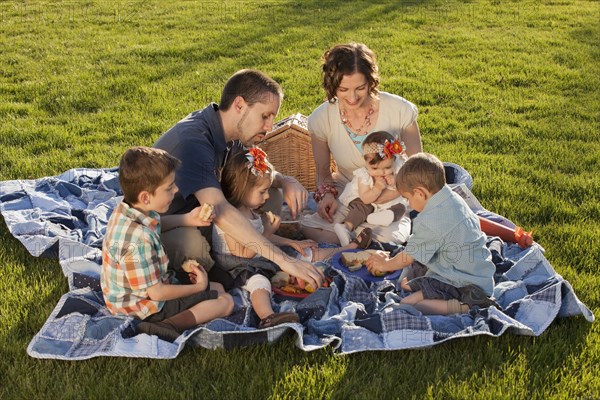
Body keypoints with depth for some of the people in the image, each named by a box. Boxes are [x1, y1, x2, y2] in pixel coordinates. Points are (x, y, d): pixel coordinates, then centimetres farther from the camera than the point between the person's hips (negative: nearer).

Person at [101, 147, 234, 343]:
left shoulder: (124, 211, -6)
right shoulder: (139, 240, -35)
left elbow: (153, 223, 19)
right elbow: (157, 293, -27)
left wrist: (187, 219, 3)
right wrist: (198, 287, -12)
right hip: (147, 308, -9)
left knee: (217, 288, 19)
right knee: (226, 301, -6)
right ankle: (171, 326, -22)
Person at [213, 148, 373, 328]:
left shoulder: (250, 211, 10)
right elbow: (245, 253, -22)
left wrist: (292, 243, 20)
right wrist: (267, 232, -18)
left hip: (262, 258, 9)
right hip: (241, 267, -9)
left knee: (307, 254, 13)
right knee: (259, 282, -43)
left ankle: (351, 247, 25)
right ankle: (267, 317, -74)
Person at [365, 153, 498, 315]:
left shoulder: (430, 221, -21)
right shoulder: (454, 199, 5)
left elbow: (408, 258, -7)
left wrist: (385, 264, 16)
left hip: (462, 285, -10)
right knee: (406, 283, 19)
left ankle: (465, 306, -21)